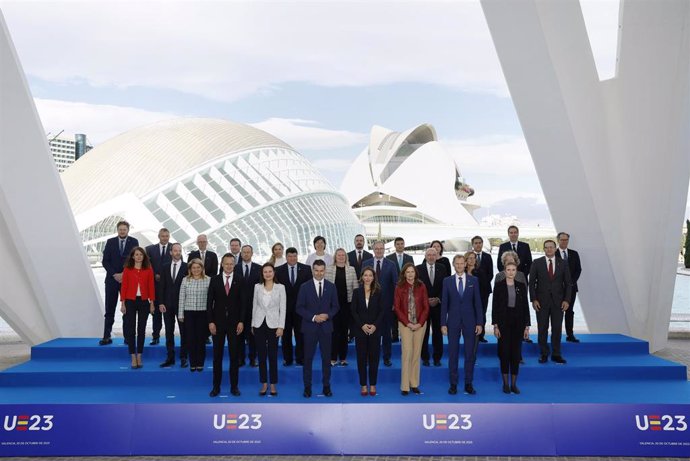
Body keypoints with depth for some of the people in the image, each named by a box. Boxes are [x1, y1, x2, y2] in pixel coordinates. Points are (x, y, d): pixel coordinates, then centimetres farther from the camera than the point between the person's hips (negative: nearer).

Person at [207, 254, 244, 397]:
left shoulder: (239, 281, 0)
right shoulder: (214, 279, 2)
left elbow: (242, 303, 0)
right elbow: (209, 302, 1)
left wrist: (241, 321, -7)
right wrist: (210, 322, -6)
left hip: (234, 323, 0)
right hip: (218, 322, 1)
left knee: (234, 356, 5)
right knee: (217, 355, 7)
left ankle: (234, 386, 15)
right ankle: (216, 386, 17)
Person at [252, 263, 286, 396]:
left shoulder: (280, 287, -2)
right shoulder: (257, 287, 4)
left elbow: (282, 308, -3)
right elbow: (254, 306, 9)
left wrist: (281, 326, -8)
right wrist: (253, 324, 7)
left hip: (273, 324, -2)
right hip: (259, 324, 2)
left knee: (273, 355, 4)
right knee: (261, 355, 7)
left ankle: (273, 385, 15)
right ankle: (264, 384, 18)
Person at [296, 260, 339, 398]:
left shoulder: (331, 287, 5)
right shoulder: (305, 287, -1)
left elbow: (335, 306, 7)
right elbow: (299, 308, -3)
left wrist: (327, 315, -12)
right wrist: (313, 317, -14)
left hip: (326, 327, 1)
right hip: (310, 327, -1)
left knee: (326, 358, 6)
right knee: (308, 358, 4)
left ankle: (326, 386, 17)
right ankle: (307, 387, 14)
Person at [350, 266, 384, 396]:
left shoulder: (378, 292, 3)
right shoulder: (356, 292, 2)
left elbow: (381, 311, 1)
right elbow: (353, 311, -1)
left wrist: (375, 325, -11)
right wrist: (362, 325, -11)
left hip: (375, 329, 0)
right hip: (360, 329, 0)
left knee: (374, 356, 4)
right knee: (361, 357, 4)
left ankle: (372, 385, 13)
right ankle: (363, 385, 12)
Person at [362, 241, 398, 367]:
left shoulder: (391, 264, 1)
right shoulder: (366, 264, 4)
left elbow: (396, 284, 0)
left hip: (386, 303, -1)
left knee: (386, 331, 9)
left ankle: (386, 357, 21)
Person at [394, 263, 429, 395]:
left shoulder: (421, 287, 4)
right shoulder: (399, 287, 1)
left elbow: (426, 307, 3)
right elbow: (397, 307, -1)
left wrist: (420, 323, -7)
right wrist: (408, 323, -8)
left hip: (420, 324, 2)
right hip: (405, 324, -2)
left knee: (417, 353, 4)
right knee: (407, 352, -7)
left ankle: (414, 384, 12)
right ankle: (405, 386, 0)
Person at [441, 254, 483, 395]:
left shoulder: (473, 280, 3)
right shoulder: (447, 281, 3)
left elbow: (478, 302, 2)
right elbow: (444, 303, 2)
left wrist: (480, 323, -3)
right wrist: (443, 323, -3)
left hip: (469, 321, 0)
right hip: (453, 321, 0)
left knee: (470, 353, 5)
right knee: (452, 354, 4)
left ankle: (468, 384, 16)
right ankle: (453, 384, 14)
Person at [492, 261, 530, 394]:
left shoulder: (521, 286, 5)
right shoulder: (499, 285, -2)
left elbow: (525, 306, 6)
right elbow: (494, 306, -3)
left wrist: (527, 326, 1)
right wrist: (495, 325, -9)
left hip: (518, 322, 2)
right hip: (504, 322, -2)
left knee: (516, 353, 5)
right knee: (504, 352, 1)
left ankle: (514, 384, 14)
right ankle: (505, 384, 12)